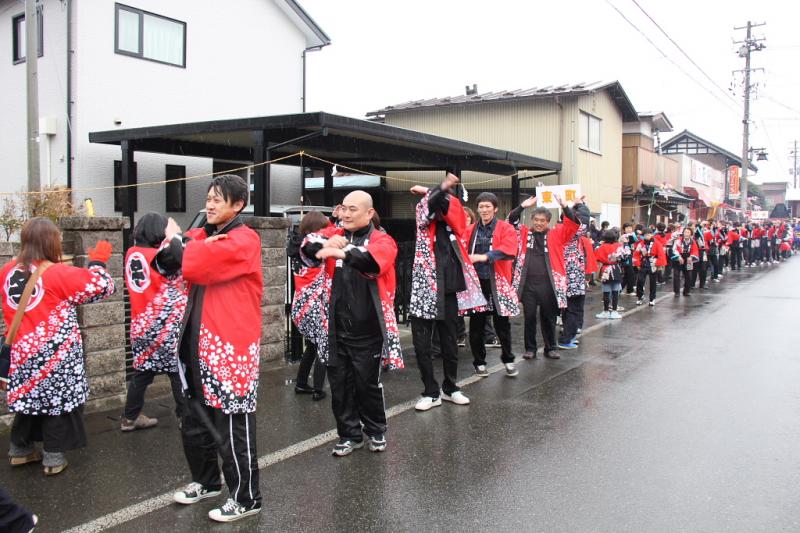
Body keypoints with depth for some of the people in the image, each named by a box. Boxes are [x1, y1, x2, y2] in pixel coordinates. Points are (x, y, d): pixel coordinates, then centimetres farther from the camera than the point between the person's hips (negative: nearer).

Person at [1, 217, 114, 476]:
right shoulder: (58, 273, -17)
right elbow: (101, 287, -12)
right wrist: (98, 261, 2)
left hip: (23, 352, 6)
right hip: (56, 353, -6)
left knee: (29, 396, 20)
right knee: (57, 401, 6)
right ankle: (54, 459, 13)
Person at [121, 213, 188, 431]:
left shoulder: (131, 254, 3)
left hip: (141, 325, 6)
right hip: (167, 325, -6)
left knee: (142, 371, 16)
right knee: (178, 371, 7)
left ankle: (130, 418, 23)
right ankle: (186, 417, 15)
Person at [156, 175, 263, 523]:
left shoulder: (244, 241, -13)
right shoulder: (203, 236, 14)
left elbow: (193, 266, -24)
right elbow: (165, 266, 7)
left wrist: (178, 241, -5)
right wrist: (178, 244, -12)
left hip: (231, 347, -9)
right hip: (200, 345, 9)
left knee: (232, 428, 0)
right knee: (195, 422, 20)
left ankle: (246, 498, 16)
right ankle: (207, 482, 39)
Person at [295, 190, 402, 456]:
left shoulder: (382, 240, -3)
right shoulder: (334, 234, 9)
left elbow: (371, 259, -25)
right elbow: (308, 246, -9)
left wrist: (339, 252, -30)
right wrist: (325, 243, -28)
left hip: (366, 330, -3)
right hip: (335, 328, 3)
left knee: (367, 383, 9)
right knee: (339, 384, 11)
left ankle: (376, 431, 31)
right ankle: (350, 434, 27)